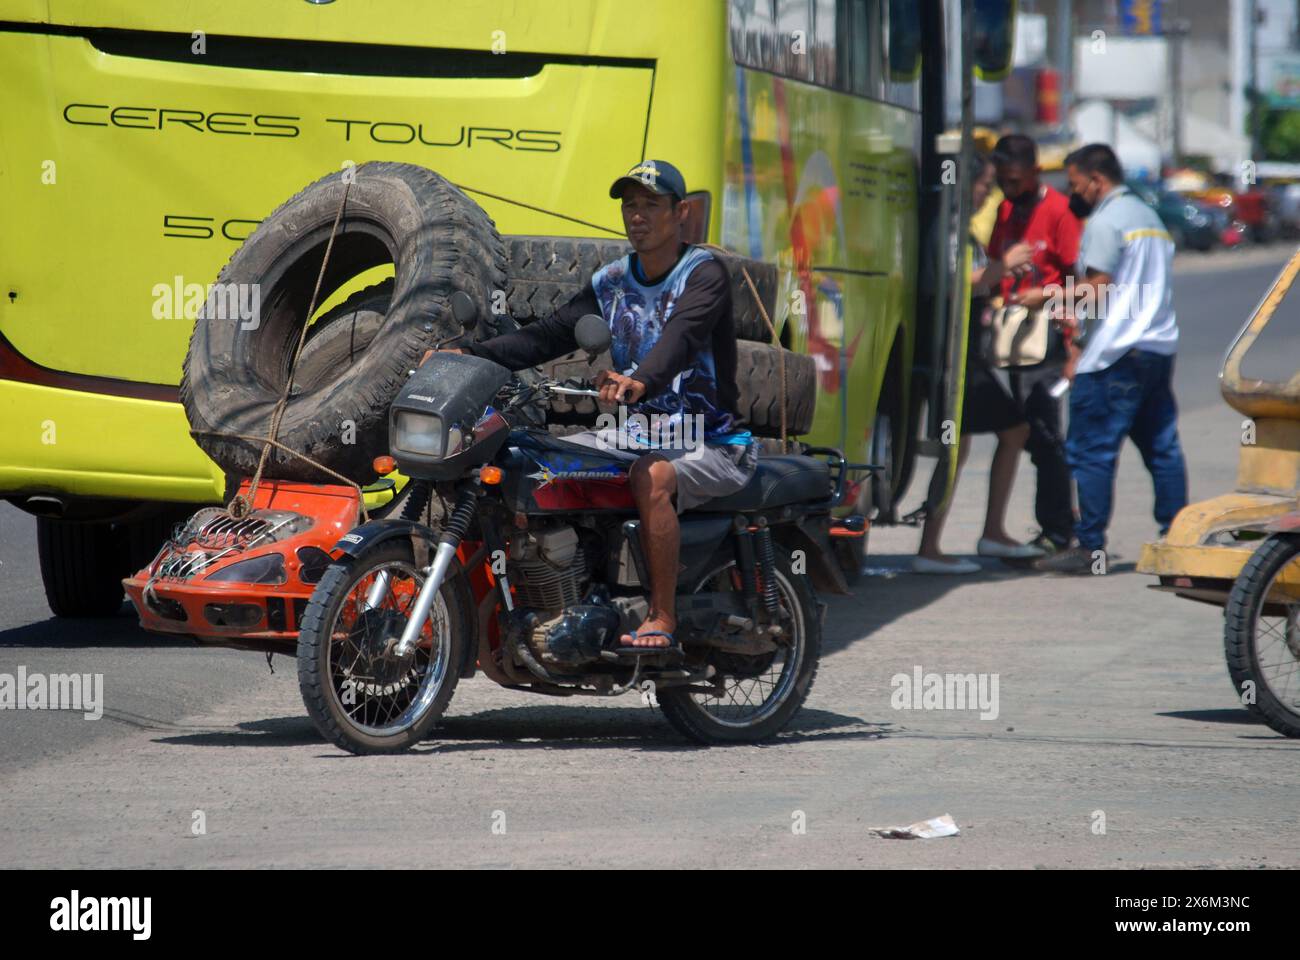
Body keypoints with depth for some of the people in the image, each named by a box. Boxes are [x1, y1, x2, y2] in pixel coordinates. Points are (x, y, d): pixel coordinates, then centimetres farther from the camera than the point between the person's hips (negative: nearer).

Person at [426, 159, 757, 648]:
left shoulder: (704, 273, -11)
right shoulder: (611, 282, 10)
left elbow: (682, 336, -31)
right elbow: (550, 334, 2)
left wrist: (641, 380, -52)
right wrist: (469, 355, -12)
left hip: (710, 442, -7)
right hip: (640, 432, 7)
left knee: (651, 477, -37)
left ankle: (662, 618, -29)